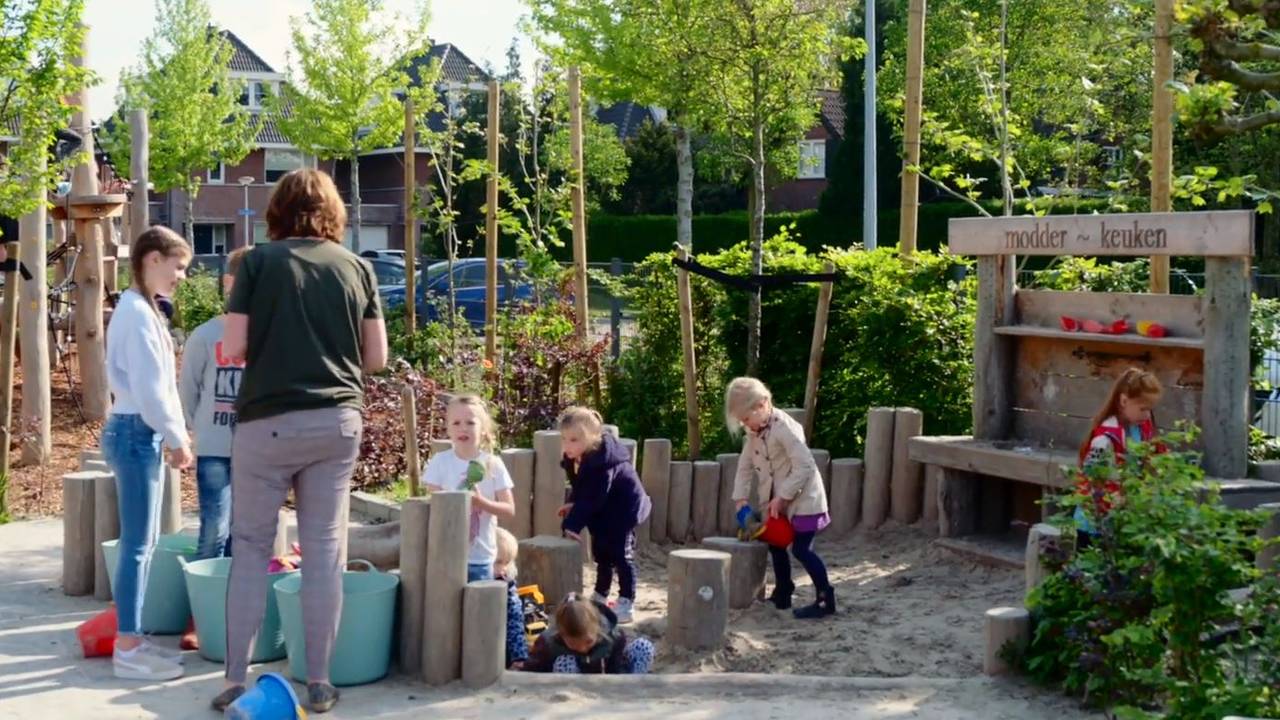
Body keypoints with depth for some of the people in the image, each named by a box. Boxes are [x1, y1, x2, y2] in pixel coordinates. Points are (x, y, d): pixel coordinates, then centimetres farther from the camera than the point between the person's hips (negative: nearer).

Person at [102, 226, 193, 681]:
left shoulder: (142, 309, 15)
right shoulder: (137, 312, -15)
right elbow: (149, 387, -19)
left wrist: (174, 435, 15)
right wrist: (177, 437, -11)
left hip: (144, 433, 10)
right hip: (136, 433, -10)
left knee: (144, 541, 13)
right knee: (138, 544, -7)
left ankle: (132, 639, 19)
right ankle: (127, 649, -2)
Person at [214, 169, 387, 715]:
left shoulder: (258, 262, -3)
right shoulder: (356, 267, 5)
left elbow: (233, 348, -6)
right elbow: (376, 357, 6)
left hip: (268, 422, -2)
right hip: (337, 421, 2)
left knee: (251, 548, 7)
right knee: (323, 550, 7)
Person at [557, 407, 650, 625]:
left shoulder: (601, 462, -34)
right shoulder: (575, 458, -7)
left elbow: (592, 498, -34)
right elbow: (580, 488, 7)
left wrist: (572, 524, -34)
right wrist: (572, 503, -10)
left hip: (623, 509, -9)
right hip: (603, 512, 9)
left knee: (621, 554, -6)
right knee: (601, 553, 16)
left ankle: (626, 603, -1)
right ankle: (600, 596, 29)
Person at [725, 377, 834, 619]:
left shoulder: (785, 428, -25)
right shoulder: (754, 433, 2)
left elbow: (804, 466, -27)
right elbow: (745, 466, 8)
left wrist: (782, 497, -25)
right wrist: (740, 498, -4)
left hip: (803, 499, -9)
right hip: (778, 501, 9)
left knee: (801, 549, -10)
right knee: (775, 544, 15)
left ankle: (826, 599, -3)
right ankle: (783, 594, 28)